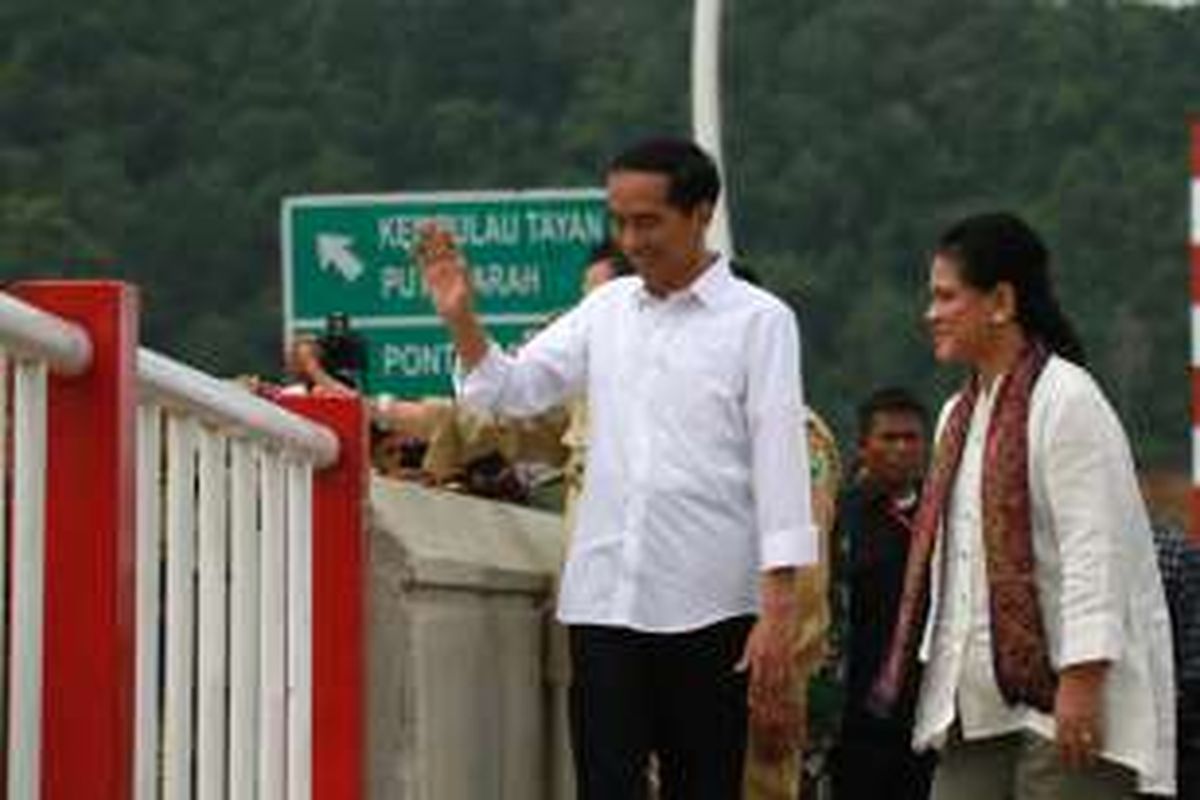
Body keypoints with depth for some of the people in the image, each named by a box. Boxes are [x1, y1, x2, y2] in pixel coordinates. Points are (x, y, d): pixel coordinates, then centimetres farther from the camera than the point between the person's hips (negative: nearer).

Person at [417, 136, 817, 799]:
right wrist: (462, 320, -1)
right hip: (603, 596, 4)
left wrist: (778, 612, -13)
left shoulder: (758, 321, -2)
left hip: (708, 603, -4)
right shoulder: (607, 310, 12)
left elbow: (780, 464, -6)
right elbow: (513, 389, 18)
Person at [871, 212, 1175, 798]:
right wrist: (938, 669, 17)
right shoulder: (959, 414, 16)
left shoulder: (1068, 401, -10)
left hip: (1060, 694, -8)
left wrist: (1081, 682, -22)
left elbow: (1095, 549, -16)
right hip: (981, 698, 8)